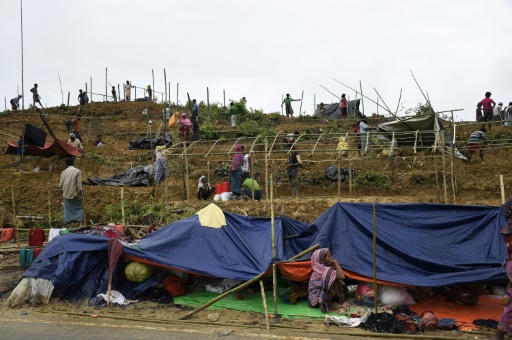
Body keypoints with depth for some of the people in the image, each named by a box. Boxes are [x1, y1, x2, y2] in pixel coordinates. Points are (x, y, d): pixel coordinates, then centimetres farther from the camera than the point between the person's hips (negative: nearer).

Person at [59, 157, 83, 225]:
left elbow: (61, 184, 4)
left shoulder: (64, 172, 1)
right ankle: (80, 224, -2)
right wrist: (80, 193, 0)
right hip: (74, 194, -3)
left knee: (68, 210, 12)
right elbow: (79, 184, -12)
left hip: (66, 194, 3)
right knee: (78, 208, 7)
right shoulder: (77, 171, -11)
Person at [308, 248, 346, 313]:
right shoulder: (326, 270, -18)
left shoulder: (319, 269, 8)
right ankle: (327, 304, -7)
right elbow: (342, 276, -27)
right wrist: (336, 263, -16)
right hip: (317, 300, -9)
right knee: (336, 281, -20)